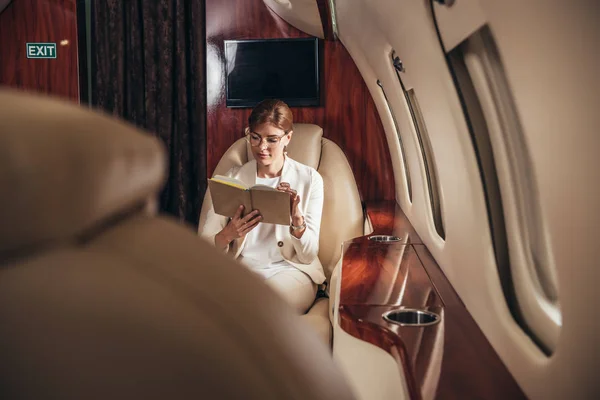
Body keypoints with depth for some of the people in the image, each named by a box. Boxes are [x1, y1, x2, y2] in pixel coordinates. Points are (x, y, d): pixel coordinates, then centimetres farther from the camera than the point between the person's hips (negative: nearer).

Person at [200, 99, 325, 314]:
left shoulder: (309, 179, 2)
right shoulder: (233, 178, 7)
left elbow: (308, 255, -2)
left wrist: (297, 218, -22)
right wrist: (227, 235, -22)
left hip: (290, 270, -1)